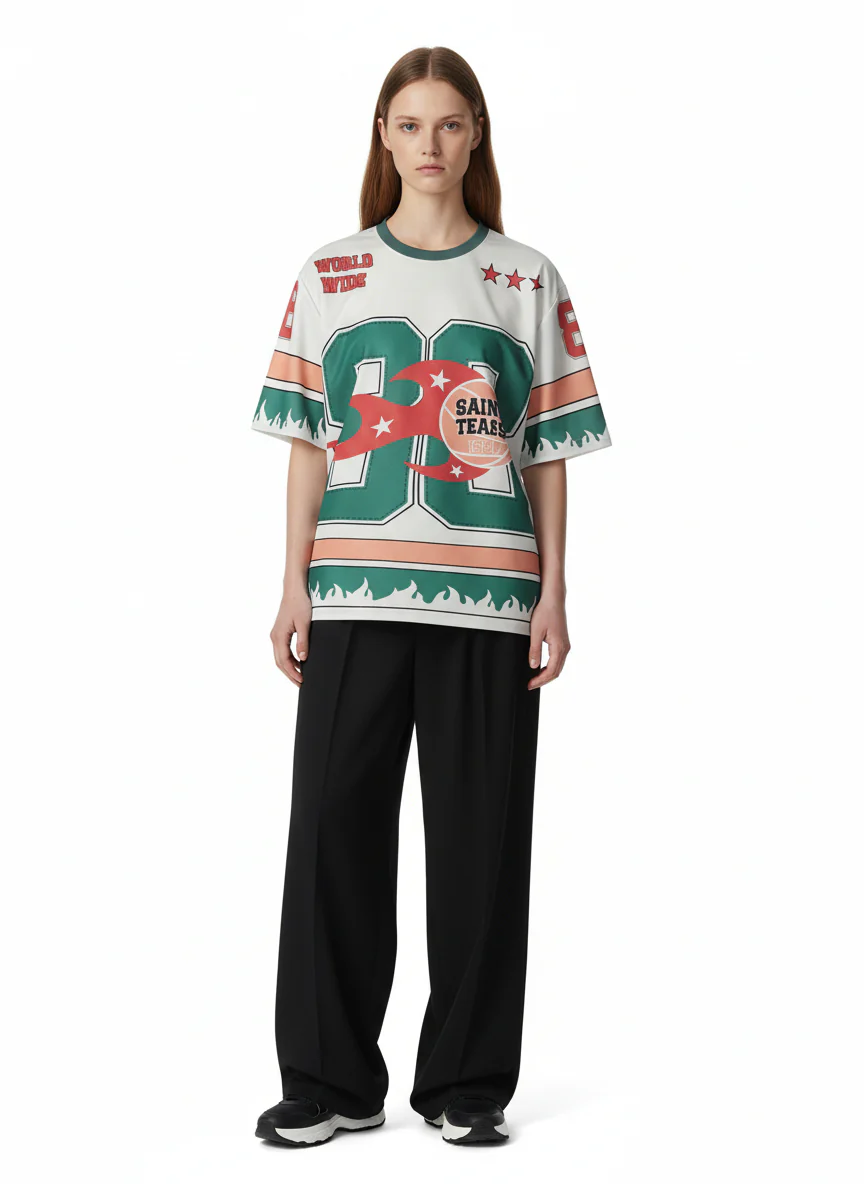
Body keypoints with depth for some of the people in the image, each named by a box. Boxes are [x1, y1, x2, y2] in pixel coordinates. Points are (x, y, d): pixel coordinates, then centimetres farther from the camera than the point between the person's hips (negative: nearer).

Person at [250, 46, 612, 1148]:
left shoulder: (527, 280, 8)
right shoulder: (331, 273, 9)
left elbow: (549, 449, 7)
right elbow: (307, 440, 8)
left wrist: (553, 593, 0)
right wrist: (295, 585, 1)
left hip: (488, 596, 0)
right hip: (355, 592, 0)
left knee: (480, 835, 3)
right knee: (335, 827, 0)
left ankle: (468, 1080, 15)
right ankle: (331, 1079, 12)